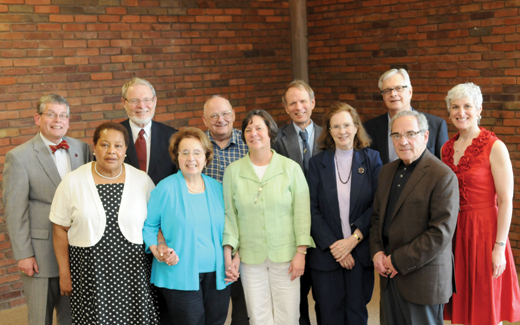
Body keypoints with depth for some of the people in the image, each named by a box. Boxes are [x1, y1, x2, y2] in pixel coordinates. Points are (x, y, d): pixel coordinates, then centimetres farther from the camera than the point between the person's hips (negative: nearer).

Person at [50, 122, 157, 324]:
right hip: (89, 273, -1)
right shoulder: (72, 182, -3)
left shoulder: (142, 181, 0)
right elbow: (60, 230, 1)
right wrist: (64, 273, 2)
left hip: (133, 271, 1)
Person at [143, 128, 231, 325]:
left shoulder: (216, 188, 8)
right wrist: (157, 251, -13)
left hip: (217, 275, 4)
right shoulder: (165, 188, -4)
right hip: (179, 277, -4)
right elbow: (149, 226, 1)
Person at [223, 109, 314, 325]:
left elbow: (302, 212, -1)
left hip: (285, 256, -1)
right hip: (250, 257, 1)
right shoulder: (233, 171, 1)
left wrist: (301, 252, -6)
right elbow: (229, 215, 2)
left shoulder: (290, 168, -1)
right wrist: (229, 254, -3)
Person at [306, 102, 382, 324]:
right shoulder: (317, 163, 4)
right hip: (326, 254, 0)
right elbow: (312, 210, -2)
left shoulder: (371, 159, 3)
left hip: (361, 253, 0)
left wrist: (354, 239, -14)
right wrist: (334, 247, -11)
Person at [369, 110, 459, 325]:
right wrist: (376, 251, 0)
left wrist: (399, 261, -16)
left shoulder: (443, 176, -14)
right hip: (389, 274, 7)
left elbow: (442, 232, -19)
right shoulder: (387, 172, 11)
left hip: (422, 276, -6)